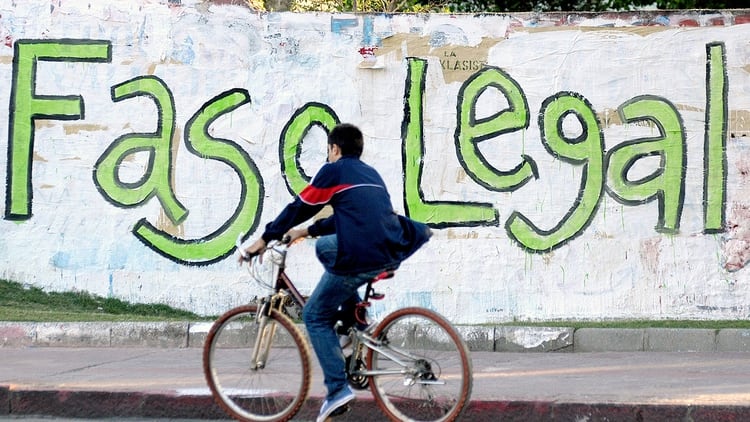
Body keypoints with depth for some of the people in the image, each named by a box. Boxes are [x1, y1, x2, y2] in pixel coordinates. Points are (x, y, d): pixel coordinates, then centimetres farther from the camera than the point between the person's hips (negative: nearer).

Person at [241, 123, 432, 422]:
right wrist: (307, 231, 40)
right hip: (391, 256, 8)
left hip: (359, 259, -7)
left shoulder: (334, 170, 1)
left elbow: (299, 207, 4)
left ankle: (338, 390, -3)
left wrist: (265, 239, 12)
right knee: (324, 246, 32)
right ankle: (356, 317, 24)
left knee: (315, 317, 8)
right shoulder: (369, 173, 24)